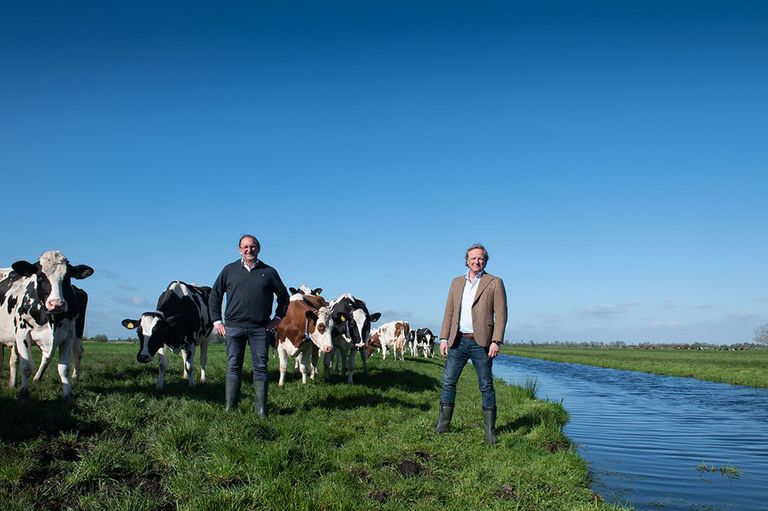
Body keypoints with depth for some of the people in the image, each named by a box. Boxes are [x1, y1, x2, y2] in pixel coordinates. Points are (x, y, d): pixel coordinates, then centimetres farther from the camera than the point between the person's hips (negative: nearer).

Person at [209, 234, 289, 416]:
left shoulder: (269, 272, 7)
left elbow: (284, 296, 16)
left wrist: (278, 318, 8)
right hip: (233, 326, 0)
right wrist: (216, 321, 6)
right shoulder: (229, 270, 8)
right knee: (233, 367, 4)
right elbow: (214, 295, 12)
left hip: (260, 328, 0)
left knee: (261, 367, 1)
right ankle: (230, 408, 11)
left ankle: (260, 408, 8)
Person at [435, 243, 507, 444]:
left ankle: (490, 430, 10)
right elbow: (449, 312, 13)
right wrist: (444, 338, 6)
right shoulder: (457, 282, 13)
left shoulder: (494, 283, 0)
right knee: (448, 381, 3)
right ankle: (443, 424, 11)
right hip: (458, 341, 4)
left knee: (486, 386, 2)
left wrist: (496, 341, -14)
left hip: (480, 342, -4)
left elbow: (501, 314, -5)